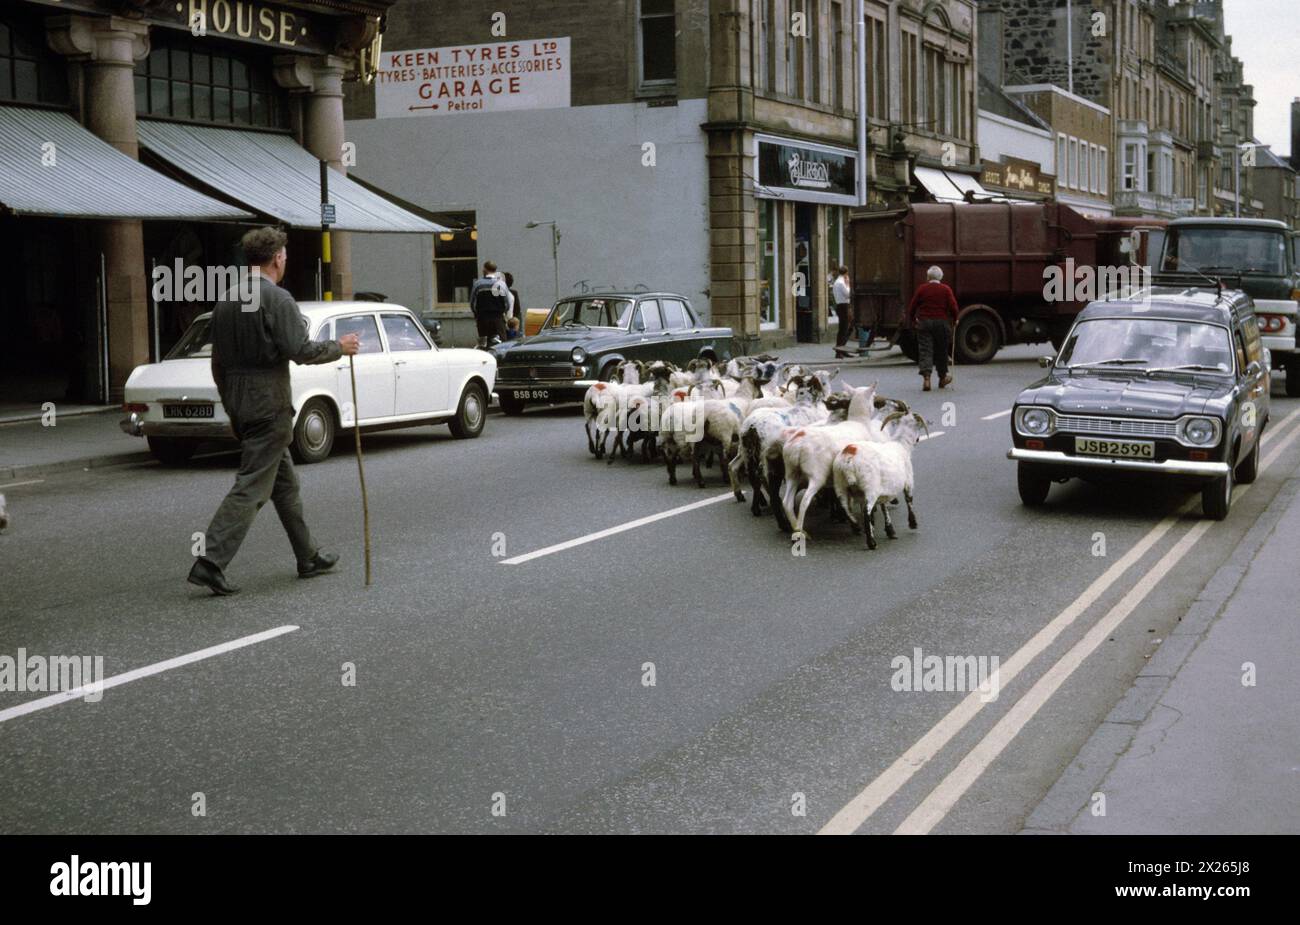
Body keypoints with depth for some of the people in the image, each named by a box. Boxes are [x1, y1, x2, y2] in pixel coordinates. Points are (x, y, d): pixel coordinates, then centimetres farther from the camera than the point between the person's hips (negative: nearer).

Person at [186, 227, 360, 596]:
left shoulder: (226, 302, 11)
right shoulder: (277, 300, -14)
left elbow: (218, 362, 15)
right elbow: (301, 350, -19)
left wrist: (231, 407, 23)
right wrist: (339, 347, -2)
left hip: (239, 403, 9)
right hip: (270, 403, -9)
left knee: (285, 482, 18)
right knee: (251, 486, -7)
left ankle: (309, 556, 27)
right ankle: (210, 563, -13)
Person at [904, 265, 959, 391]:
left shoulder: (921, 288, 0)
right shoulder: (946, 289, 0)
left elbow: (912, 306, 1)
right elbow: (953, 306, -7)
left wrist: (912, 320, 16)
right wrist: (954, 319, 9)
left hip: (924, 322, -1)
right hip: (941, 322, 1)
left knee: (925, 351, -4)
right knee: (941, 351, 14)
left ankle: (926, 377, -21)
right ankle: (943, 378, 27)